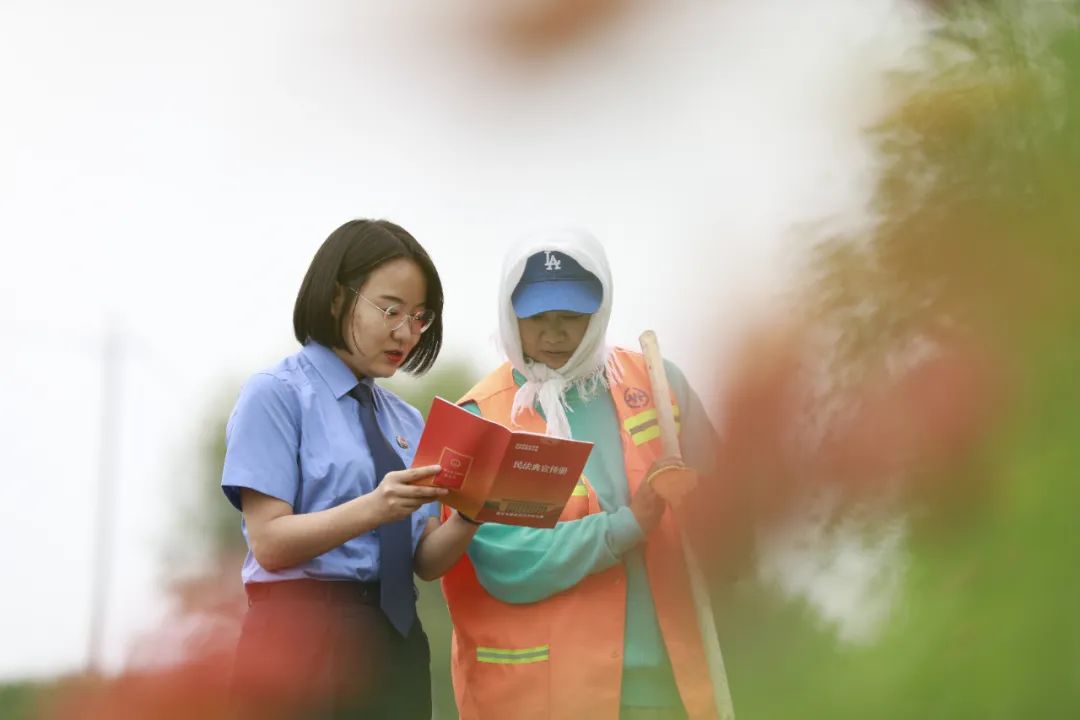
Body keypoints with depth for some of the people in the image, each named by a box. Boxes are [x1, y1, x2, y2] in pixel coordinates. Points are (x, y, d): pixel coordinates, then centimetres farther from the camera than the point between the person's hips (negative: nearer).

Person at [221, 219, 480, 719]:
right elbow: (269, 542, -13)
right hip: (303, 640, -6)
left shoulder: (406, 420, 14)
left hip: (396, 641, 6)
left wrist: (469, 514, -13)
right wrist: (371, 509, -27)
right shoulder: (277, 394, -5)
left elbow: (427, 560, 7)